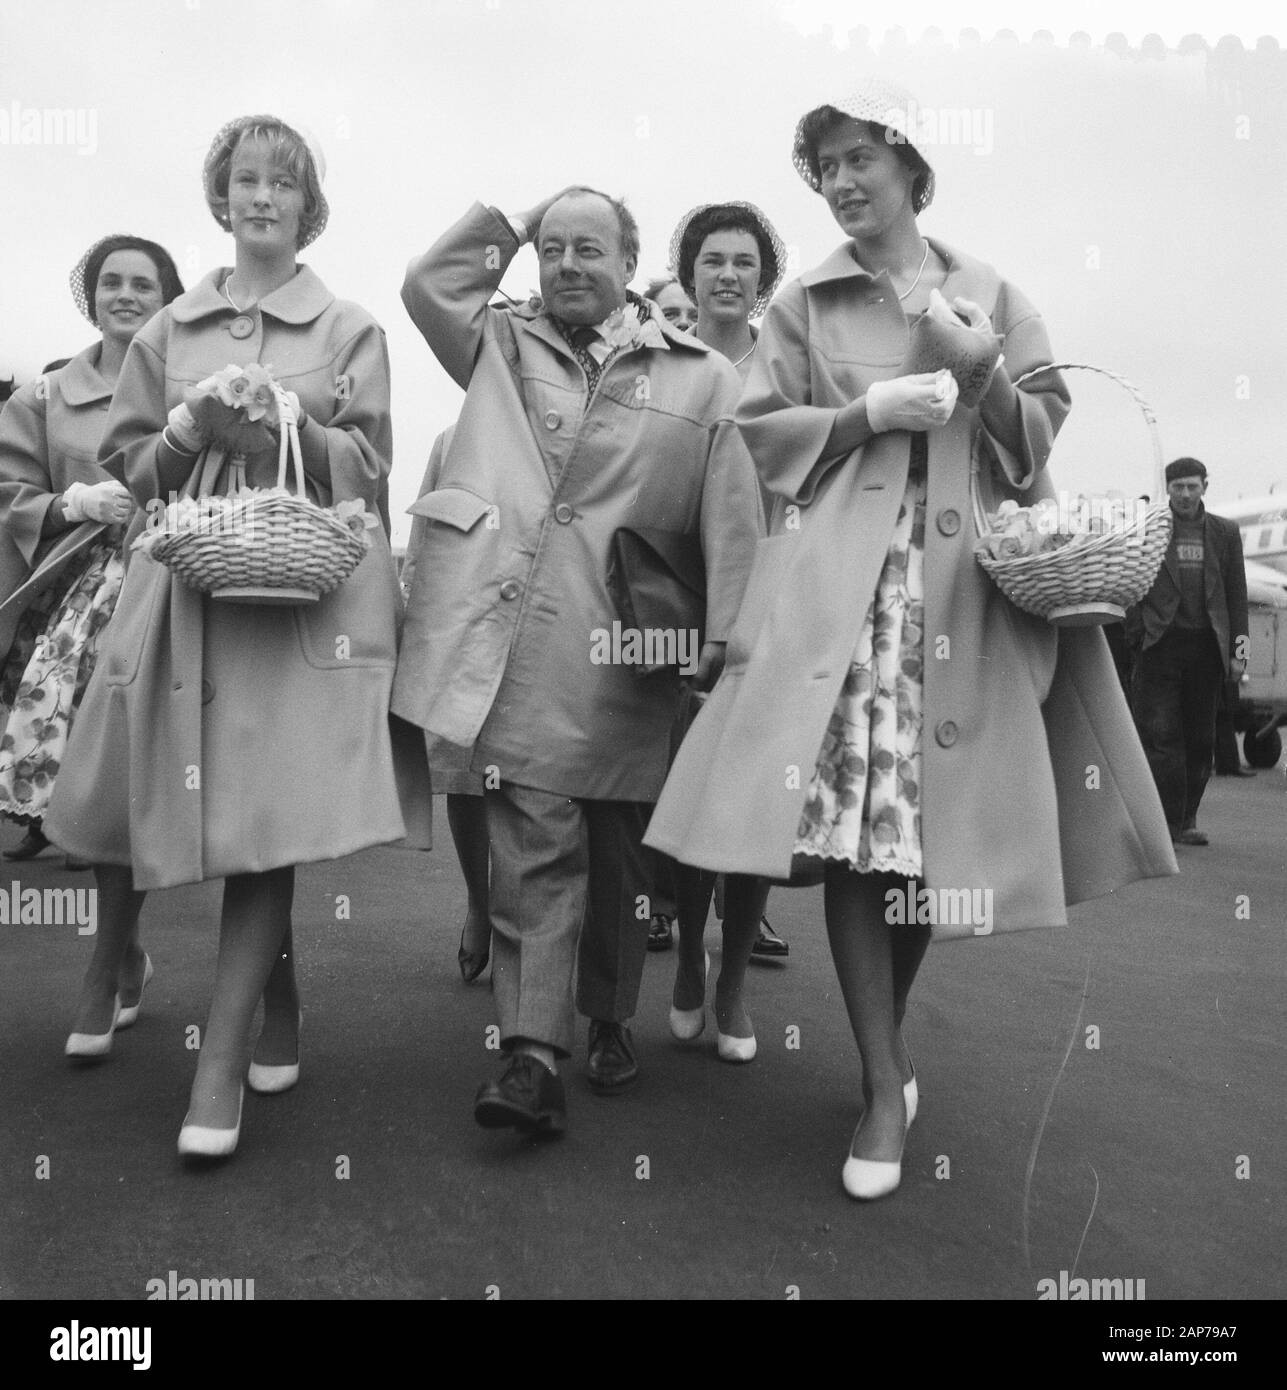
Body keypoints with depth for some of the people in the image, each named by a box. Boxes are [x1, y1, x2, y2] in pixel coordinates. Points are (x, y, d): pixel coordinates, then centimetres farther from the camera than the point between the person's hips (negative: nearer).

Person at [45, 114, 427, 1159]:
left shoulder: (350, 330, 9)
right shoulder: (171, 331, 15)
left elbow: (370, 470, 4)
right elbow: (128, 467, 15)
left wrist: (288, 427, -12)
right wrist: (192, 426, -4)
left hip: (302, 591, -2)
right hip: (184, 583, 3)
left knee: (264, 815, -8)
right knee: (129, 795, 4)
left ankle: (224, 1052, 1)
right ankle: (109, 958, 37)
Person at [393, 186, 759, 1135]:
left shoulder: (703, 379, 8)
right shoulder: (501, 348, 16)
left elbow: (732, 523, 3)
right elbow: (427, 284, 5)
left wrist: (722, 639, -4)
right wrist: (509, 223, 12)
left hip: (623, 659, 0)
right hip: (514, 650, 0)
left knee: (620, 856, 11)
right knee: (533, 851, -3)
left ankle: (610, 1022, 31)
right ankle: (532, 1057, 1)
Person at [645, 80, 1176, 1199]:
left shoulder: (994, 297, 17)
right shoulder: (805, 305, 14)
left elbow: (1043, 434, 15)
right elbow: (765, 431, 9)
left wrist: (991, 379, -5)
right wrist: (870, 412, -6)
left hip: (971, 578, 2)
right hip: (842, 580, -1)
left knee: (938, 824, 2)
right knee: (853, 826, -12)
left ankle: (886, 1035, 27)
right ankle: (886, 1087, 1)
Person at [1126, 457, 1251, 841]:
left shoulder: (1225, 532, 12)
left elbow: (1237, 594, 12)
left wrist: (1238, 650, 5)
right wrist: (1136, 636, -3)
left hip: (1206, 647, 3)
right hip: (1160, 644, -2)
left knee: (1200, 738, 5)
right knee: (1160, 735, -8)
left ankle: (1187, 820, 15)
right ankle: (1168, 822, -5)